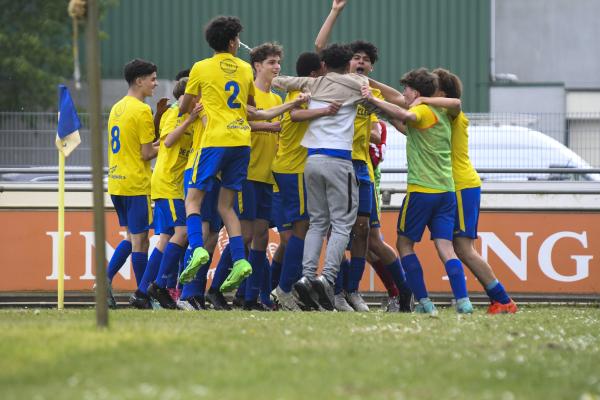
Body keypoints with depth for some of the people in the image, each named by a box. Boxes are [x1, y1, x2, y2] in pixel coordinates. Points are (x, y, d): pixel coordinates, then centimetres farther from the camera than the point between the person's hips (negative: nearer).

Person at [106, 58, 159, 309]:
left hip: (116, 183, 8)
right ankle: (141, 296, 4)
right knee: (140, 240, -1)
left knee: (132, 237, 17)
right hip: (136, 184, -8)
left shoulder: (117, 108, 13)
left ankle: (105, 281, 5)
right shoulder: (142, 110, -13)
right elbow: (146, 154, -15)